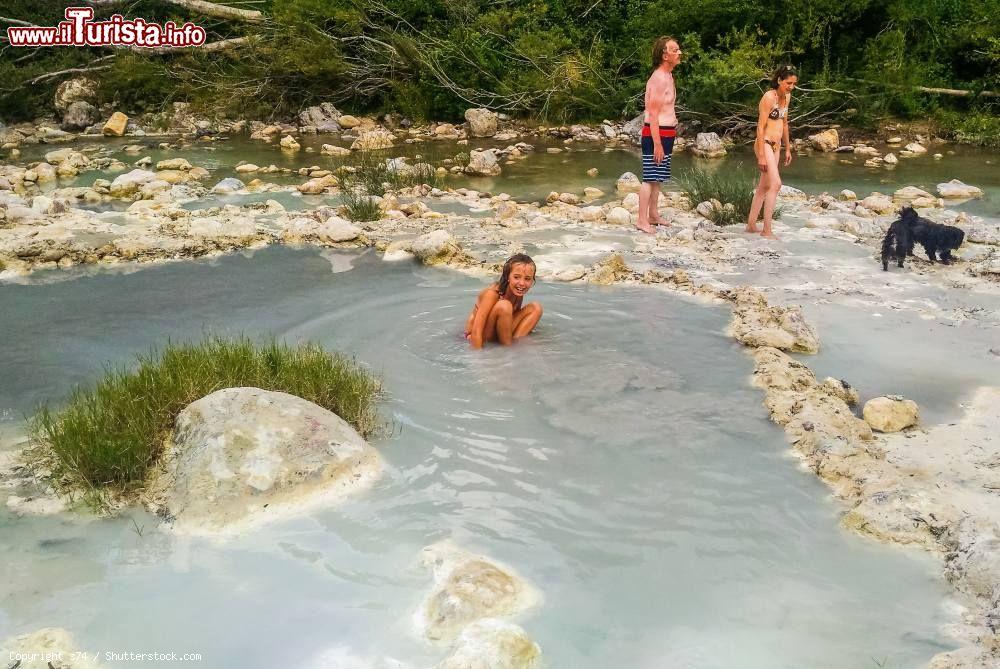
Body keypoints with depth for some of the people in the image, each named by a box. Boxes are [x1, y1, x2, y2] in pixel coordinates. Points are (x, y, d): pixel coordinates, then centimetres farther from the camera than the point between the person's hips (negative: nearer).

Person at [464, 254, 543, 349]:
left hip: (497, 336, 7)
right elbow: (476, 331, -30)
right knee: (504, 306, -33)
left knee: (535, 308, -3)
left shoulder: (518, 293, -5)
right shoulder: (492, 293, -26)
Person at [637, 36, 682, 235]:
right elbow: (653, 114, -22)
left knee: (658, 177, 15)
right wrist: (657, 143, -24)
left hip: (666, 134, 10)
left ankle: (653, 215, 24)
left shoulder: (668, 76, 14)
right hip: (656, 134, -10)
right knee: (650, 178, -8)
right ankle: (642, 220, -6)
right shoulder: (659, 78, -18)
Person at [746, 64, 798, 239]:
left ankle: (751, 225, 20)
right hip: (765, 144, -9)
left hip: (776, 145, 9)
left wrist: (787, 148, 20)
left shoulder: (787, 97, 9)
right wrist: (761, 156, -21)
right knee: (775, 184, -17)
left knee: (764, 186, 12)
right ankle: (766, 230, -15)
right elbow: (760, 127, -18)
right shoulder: (769, 97, -16)